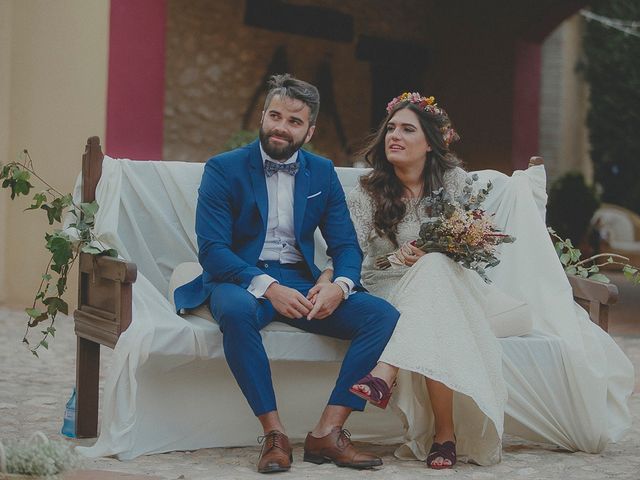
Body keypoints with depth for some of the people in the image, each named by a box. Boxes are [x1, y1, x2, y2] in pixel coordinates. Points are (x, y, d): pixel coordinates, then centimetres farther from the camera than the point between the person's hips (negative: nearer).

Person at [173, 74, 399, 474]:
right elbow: (212, 249, -11)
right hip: (241, 280, -4)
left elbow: (346, 245, 8)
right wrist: (267, 286, -27)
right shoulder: (224, 168, -2)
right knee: (236, 311, -40)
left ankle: (328, 433, -21)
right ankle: (274, 435, -31)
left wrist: (339, 286, -16)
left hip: (300, 282, 4)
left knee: (384, 316, -18)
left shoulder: (322, 173, 11)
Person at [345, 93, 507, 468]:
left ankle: (385, 375, -47)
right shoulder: (366, 194, 3)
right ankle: (444, 434, -40)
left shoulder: (454, 181, 5)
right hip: (389, 292, 0)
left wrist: (429, 256, -17)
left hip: (451, 285, 0)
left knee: (433, 269, -38)